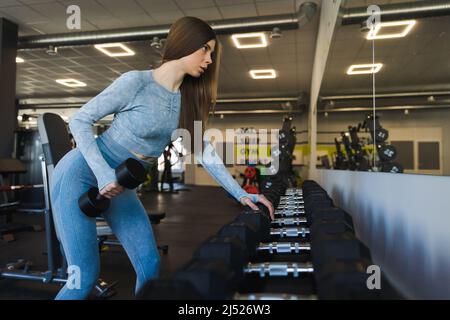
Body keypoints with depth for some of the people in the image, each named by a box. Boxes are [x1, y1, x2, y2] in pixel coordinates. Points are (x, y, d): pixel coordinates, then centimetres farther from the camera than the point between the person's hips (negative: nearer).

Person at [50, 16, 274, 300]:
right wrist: (104, 175, -24)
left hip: (120, 185, 6)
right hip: (80, 174, -6)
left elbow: (203, 150, 1)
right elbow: (80, 121, -13)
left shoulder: (187, 100, 1)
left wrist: (240, 194, -4)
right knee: (86, 276, -6)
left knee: (151, 266, 1)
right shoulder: (136, 82, -18)